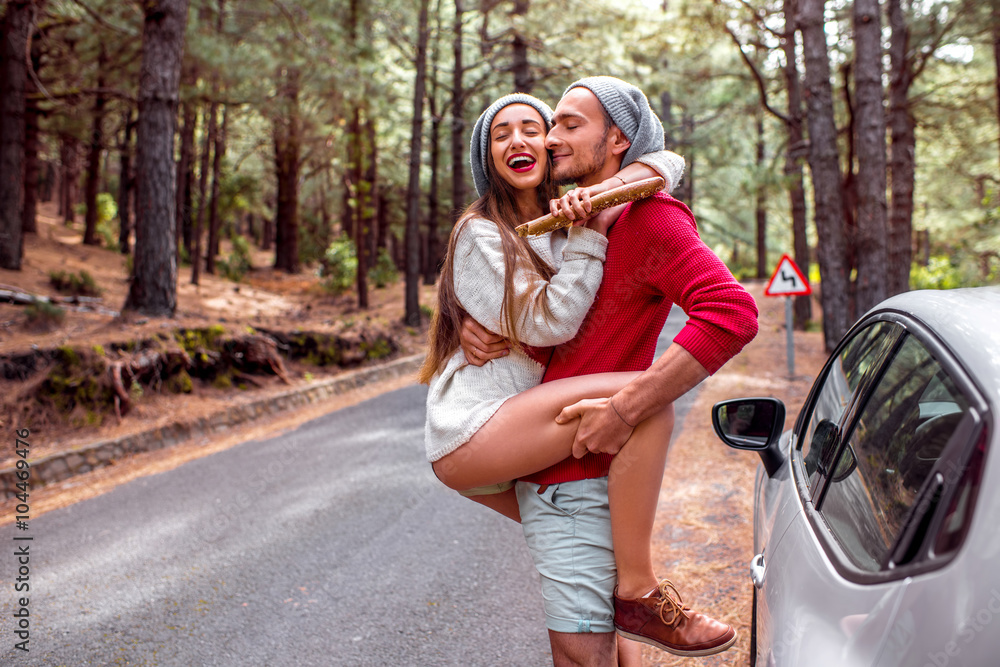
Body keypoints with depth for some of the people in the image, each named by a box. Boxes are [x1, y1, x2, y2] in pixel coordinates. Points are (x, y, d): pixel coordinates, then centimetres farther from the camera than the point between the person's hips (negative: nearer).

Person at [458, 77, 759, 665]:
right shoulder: (572, 219, 16)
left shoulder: (649, 217, -12)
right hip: (542, 466, 9)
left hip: (578, 475, -9)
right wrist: (474, 324, 1)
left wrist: (622, 410, -28)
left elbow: (733, 314, -27)